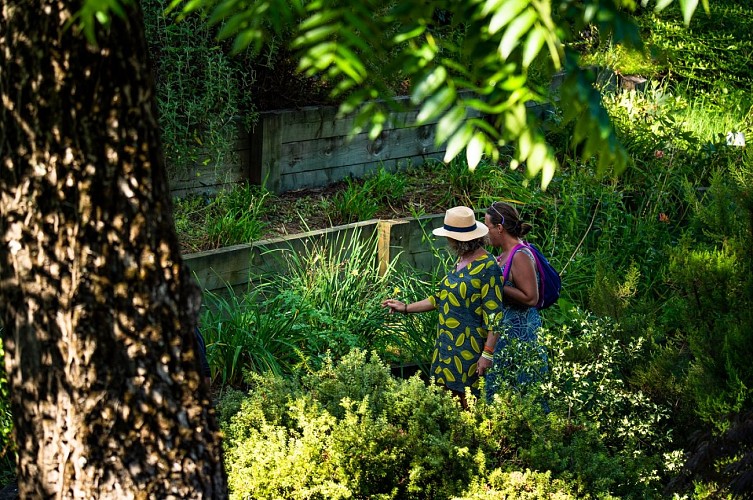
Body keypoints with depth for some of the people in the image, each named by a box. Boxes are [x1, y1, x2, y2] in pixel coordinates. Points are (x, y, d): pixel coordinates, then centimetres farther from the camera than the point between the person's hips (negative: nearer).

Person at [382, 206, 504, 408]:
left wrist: (487, 354, -21)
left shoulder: (487, 266, -15)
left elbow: (494, 315, -18)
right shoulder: (461, 261, 12)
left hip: (469, 348, -8)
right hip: (448, 344, 8)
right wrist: (406, 308, 19)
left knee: (466, 402, -4)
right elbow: (442, 297, 21)